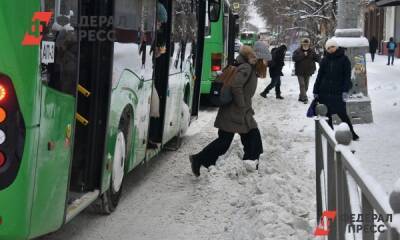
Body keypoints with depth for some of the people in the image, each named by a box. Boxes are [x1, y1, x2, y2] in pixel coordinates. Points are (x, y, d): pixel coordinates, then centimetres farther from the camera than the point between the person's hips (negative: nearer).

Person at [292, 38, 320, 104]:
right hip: (300, 72, -4)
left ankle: (301, 97, 26)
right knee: (302, 85, -11)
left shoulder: (311, 51, 3)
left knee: (306, 86, 12)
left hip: (308, 72, 4)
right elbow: (294, 58, -19)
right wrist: (303, 55, -21)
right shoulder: (298, 51, -5)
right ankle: (304, 98, -13)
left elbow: (318, 59, 1)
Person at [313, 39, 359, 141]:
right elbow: (319, 76, 11)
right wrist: (316, 91, 7)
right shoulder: (325, 60, 7)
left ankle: (352, 133, 7)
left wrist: (345, 91, -13)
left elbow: (347, 76, -4)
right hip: (325, 92, 4)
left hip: (338, 92, -4)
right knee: (326, 114, 6)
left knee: (342, 113, -5)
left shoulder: (344, 59, -2)